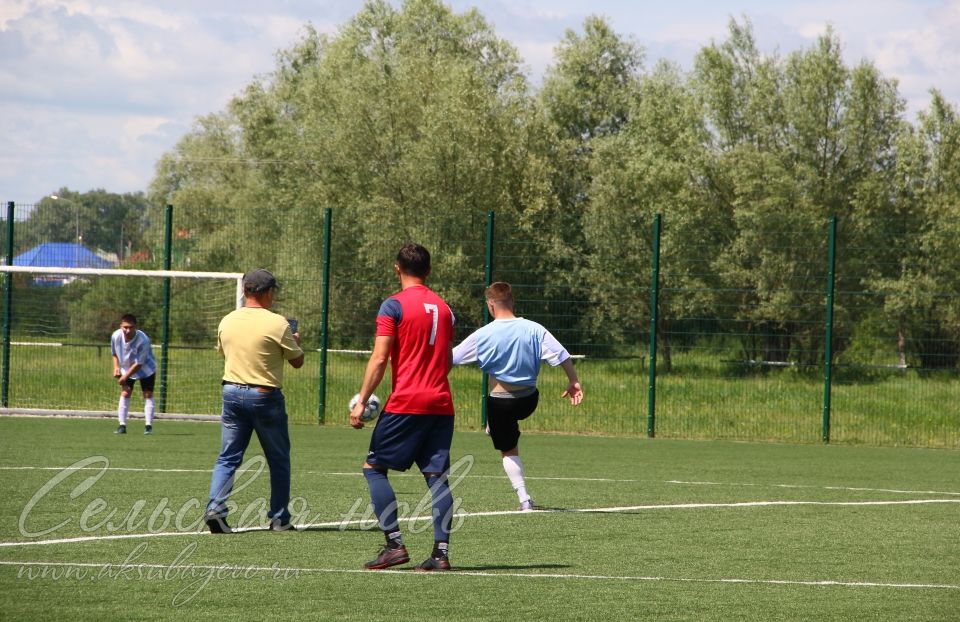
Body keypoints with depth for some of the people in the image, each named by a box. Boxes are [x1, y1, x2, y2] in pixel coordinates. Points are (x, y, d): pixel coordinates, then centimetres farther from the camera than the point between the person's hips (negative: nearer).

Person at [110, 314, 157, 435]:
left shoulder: (143, 341, -34)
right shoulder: (116, 336, -20)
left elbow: (138, 364, -29)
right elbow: (114, 353, 2)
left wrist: (125, 377, -27)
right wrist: (116, 367, -11)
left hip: (146, 368, -3)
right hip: (126, 369, 3)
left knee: (148, 395, -8)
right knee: (124, 394, -6)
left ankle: (148, 426, -4)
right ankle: (122, 426, -3)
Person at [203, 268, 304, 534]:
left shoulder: (226, 322, 3)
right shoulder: (277, 324, -12)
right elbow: (297, 361, -4)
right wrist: (296, 340, 18)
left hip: (231, 391, 4)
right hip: (265, 396, -4)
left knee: (228, 458, 6)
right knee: (279, 461, 10)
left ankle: (215, 507, -12)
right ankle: (280, 519, 12)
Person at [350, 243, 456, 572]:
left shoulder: (394, 305, -5)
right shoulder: (444, 308, 14)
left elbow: (379, 359, -11)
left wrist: (362, 401, -9)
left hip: (405, 403, -6)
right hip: (441, 404, 6)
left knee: (374, 468, 3)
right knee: (437, 476, 5)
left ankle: (395, 544, -7)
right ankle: (441, 551, -4)